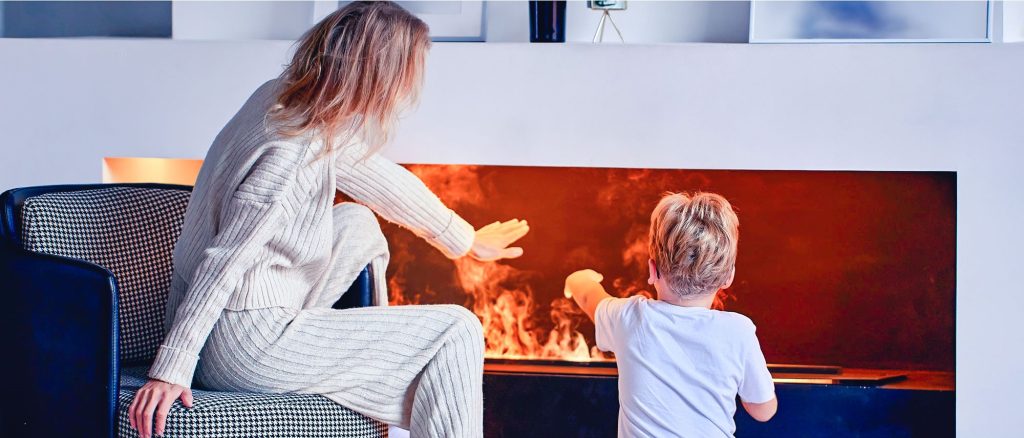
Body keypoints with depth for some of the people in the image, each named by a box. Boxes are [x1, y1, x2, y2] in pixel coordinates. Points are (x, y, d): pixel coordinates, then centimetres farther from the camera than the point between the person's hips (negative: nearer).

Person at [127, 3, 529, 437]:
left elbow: (372, 173, 17)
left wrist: (463, 237, 28)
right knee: (456, 333, -6)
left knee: (358, 224, 27)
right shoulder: (294, 152, -26)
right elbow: (223, 262, -26)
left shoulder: (280, 97, 3)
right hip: (245, 351, -10)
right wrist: (171, 370, -22)